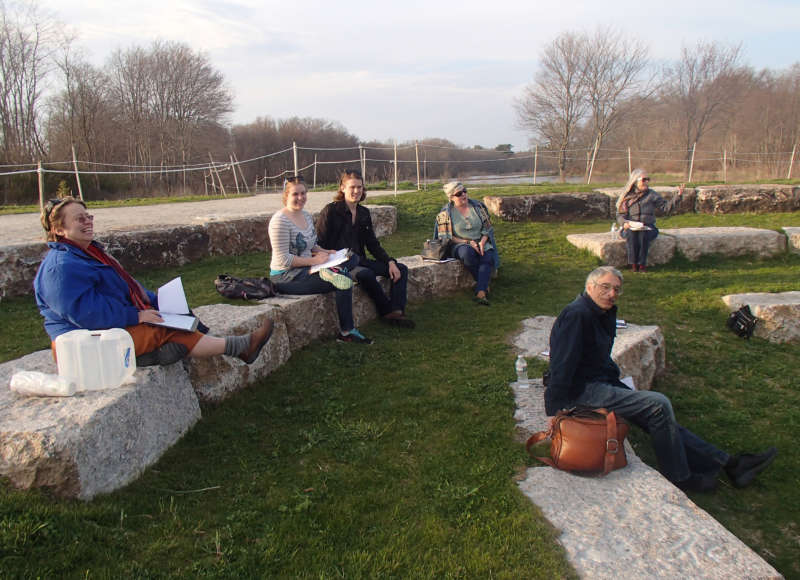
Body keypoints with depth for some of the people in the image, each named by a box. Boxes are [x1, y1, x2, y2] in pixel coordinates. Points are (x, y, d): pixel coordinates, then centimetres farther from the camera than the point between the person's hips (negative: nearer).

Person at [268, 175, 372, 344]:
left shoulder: (306, 216, 11)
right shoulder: (280, 220, -16)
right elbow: (283, 260, -20)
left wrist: (324, 252, 5)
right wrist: (314, 261, -19)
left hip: (304, 270, 8)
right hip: (286, 277, -8)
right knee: (345, 282, -21)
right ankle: (346, 332, -14)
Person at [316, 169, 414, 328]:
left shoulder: (364, 213, 13)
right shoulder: (330, 211, -6)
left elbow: (373, 244, 15)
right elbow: (320, 245, -8)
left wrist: (390, 262, 0)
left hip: (359, 260, 7)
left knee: (401, 269, -6)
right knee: (366, 274, -36)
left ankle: (396, 312, -21)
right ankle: (387, 310, -15)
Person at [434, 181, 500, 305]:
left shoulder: (478, 206, 7)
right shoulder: (445, 213, -1)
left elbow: (487, 228, 9)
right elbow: (446, 237, -4)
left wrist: (482, 242, -12)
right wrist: (468, 242, -14)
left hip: (481, 243, 2)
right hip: (460, 245, -2)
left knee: (488, 257, -31)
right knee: (467, 253, -38)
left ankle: (480, 292, -43)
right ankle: (484, 284, -21)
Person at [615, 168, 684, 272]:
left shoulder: (651, 195, 8)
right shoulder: (626, 197, 7)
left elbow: (666, 207, 1)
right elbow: (620, 215, 3)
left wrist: (678, 196, -11)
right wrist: (625, 223, -18)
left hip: (648, 228, 0)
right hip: (630, 228, 0)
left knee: (644, 234, -34)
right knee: (631, 234, -34)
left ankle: (642, 264, -28)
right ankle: (633, 264, -28)